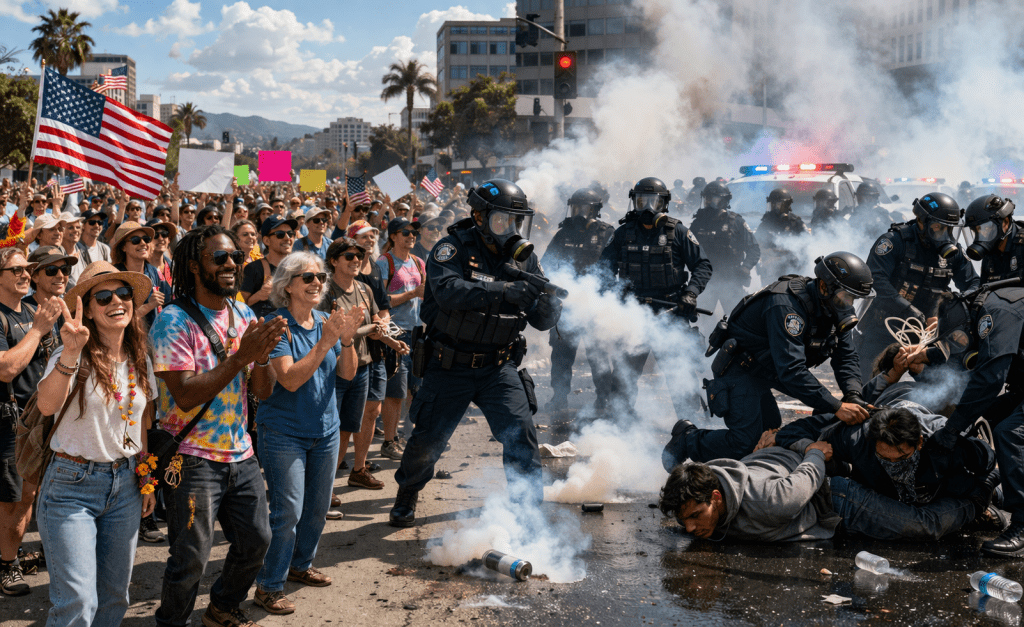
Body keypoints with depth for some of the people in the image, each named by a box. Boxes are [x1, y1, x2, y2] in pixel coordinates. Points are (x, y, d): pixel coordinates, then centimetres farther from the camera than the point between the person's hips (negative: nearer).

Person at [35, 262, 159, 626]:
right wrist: (70, 353, -49)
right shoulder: (74, 358, -14)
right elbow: (47, 405, -35)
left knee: (114, 596, 14)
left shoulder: (140, 360, 5)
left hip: (124, 485, 6)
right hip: (72, 486, -6)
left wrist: (146, 481, 14)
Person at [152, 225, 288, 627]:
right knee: (191, 559, -2)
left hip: (240, 454, 7)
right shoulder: (173, 321, -13)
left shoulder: (244, 315, 7)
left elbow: (262, 391, 5)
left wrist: (262, 356, -16)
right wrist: (241, 356, -24)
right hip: (193, 458, -6)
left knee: (256, 540, 14)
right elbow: (186, 396, -21)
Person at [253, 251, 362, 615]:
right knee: (287, 512, -8)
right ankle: (268, 586, 4)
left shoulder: (326, 322, 4)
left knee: (318, 506, 16)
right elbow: (290, 379, -24)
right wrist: (325, 342, -29)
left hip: (325, 430, 7)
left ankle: (300, 564, 37)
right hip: (284, 433, -7)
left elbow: (347, 374, 1)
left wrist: (347, 340, -17)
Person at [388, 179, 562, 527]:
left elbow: (542, 321, -1)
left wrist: (549, 301, -26)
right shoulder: (454, 248, -13)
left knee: (521, 433, -14)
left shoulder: (523, 258, 0)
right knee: (427, 440, 7)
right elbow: (447, 290, -34)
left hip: (499, 368, 3)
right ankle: (406, 497, 35)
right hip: (450, 368, -2)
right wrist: (506, 291, -43)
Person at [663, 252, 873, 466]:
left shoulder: (833, 309, -4)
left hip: (766, 373, 9)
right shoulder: (787, 305, -33)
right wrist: (836, 407, -42)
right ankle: (686, 439, 6)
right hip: (739, 368, -9)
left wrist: (853, 396, -20)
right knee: (746, 444, -16)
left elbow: (846, 357, 0)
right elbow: (791, 370, -40)